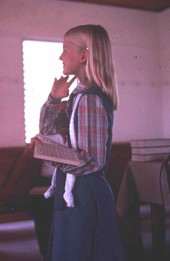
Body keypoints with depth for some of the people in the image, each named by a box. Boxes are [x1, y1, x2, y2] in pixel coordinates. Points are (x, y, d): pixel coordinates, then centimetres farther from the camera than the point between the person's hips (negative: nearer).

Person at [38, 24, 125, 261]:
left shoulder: (89, 99, -19)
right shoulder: (81, 95, 9)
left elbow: (93, 160, -21)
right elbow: (48, 130, 16)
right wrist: (54, 99, 2)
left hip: (83, 196, -9)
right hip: (77, 192, 9)